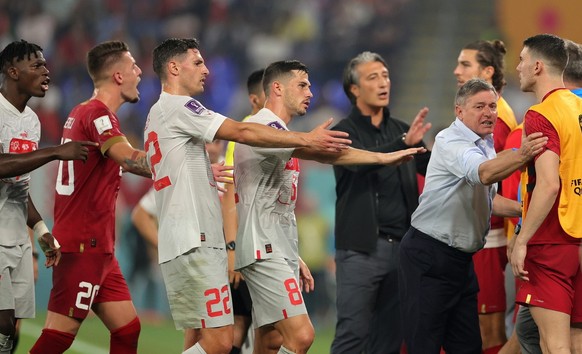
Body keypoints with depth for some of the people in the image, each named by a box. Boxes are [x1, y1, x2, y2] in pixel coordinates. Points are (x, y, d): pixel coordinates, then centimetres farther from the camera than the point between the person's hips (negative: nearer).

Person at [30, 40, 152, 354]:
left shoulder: (82, 113, 16)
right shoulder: (97, 113, -14)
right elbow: (129, 158, -31)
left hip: (97, 247, 10)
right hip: (84, 246, -10)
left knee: (127, 328, 9)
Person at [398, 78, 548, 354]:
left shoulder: (484, 145, 13)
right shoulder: (451, 143, -17)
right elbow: (484, 174, -37)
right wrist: (521, 156, -54)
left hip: (461, 258, 9)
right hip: (428, 256, -9)